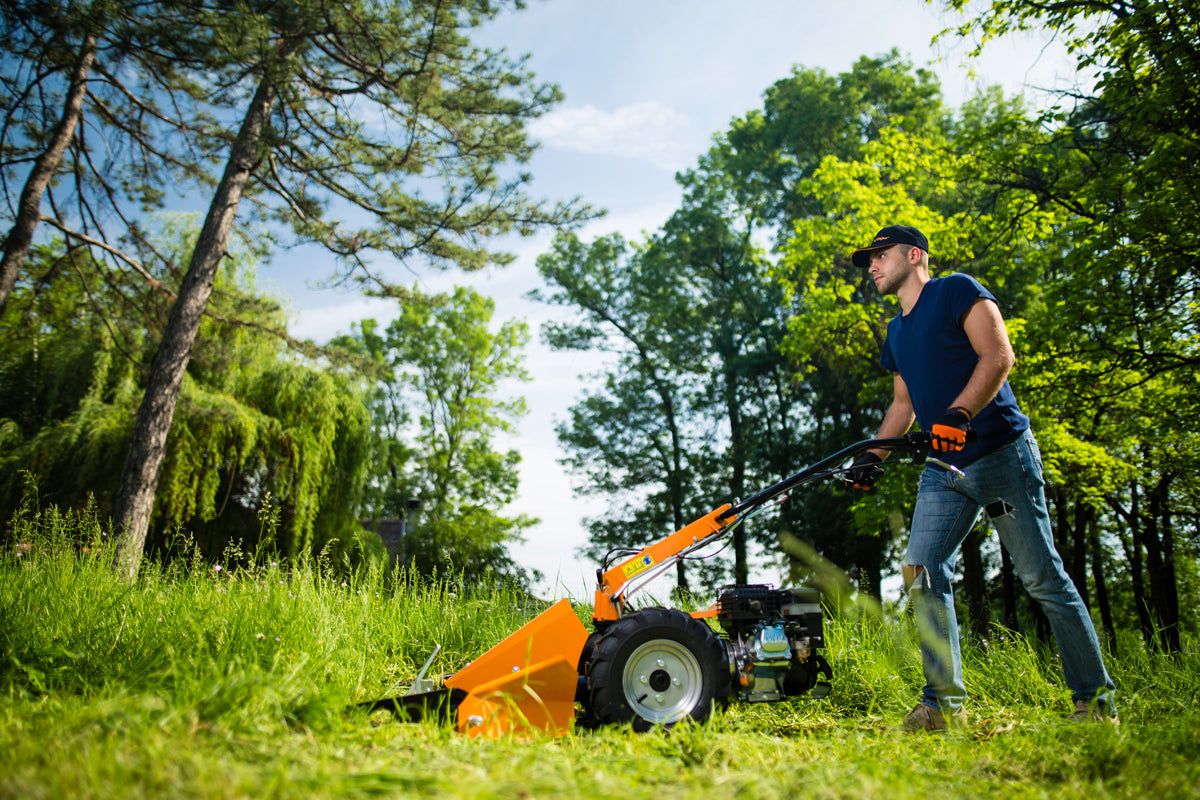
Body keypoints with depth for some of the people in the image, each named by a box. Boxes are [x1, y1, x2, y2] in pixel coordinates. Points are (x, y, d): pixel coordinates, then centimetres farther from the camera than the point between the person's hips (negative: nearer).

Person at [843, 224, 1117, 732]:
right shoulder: (896, 333, 20)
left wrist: (959, 413, -28)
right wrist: (872, 457, 13)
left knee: (1043, 579, -1)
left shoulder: (958, 292, -2)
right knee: (922, 572, -7)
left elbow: (999, 356, -15)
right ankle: (944, 702, -1)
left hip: (1000, 455, -7)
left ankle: (1095, 699, 14)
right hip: (943, 470, 7)